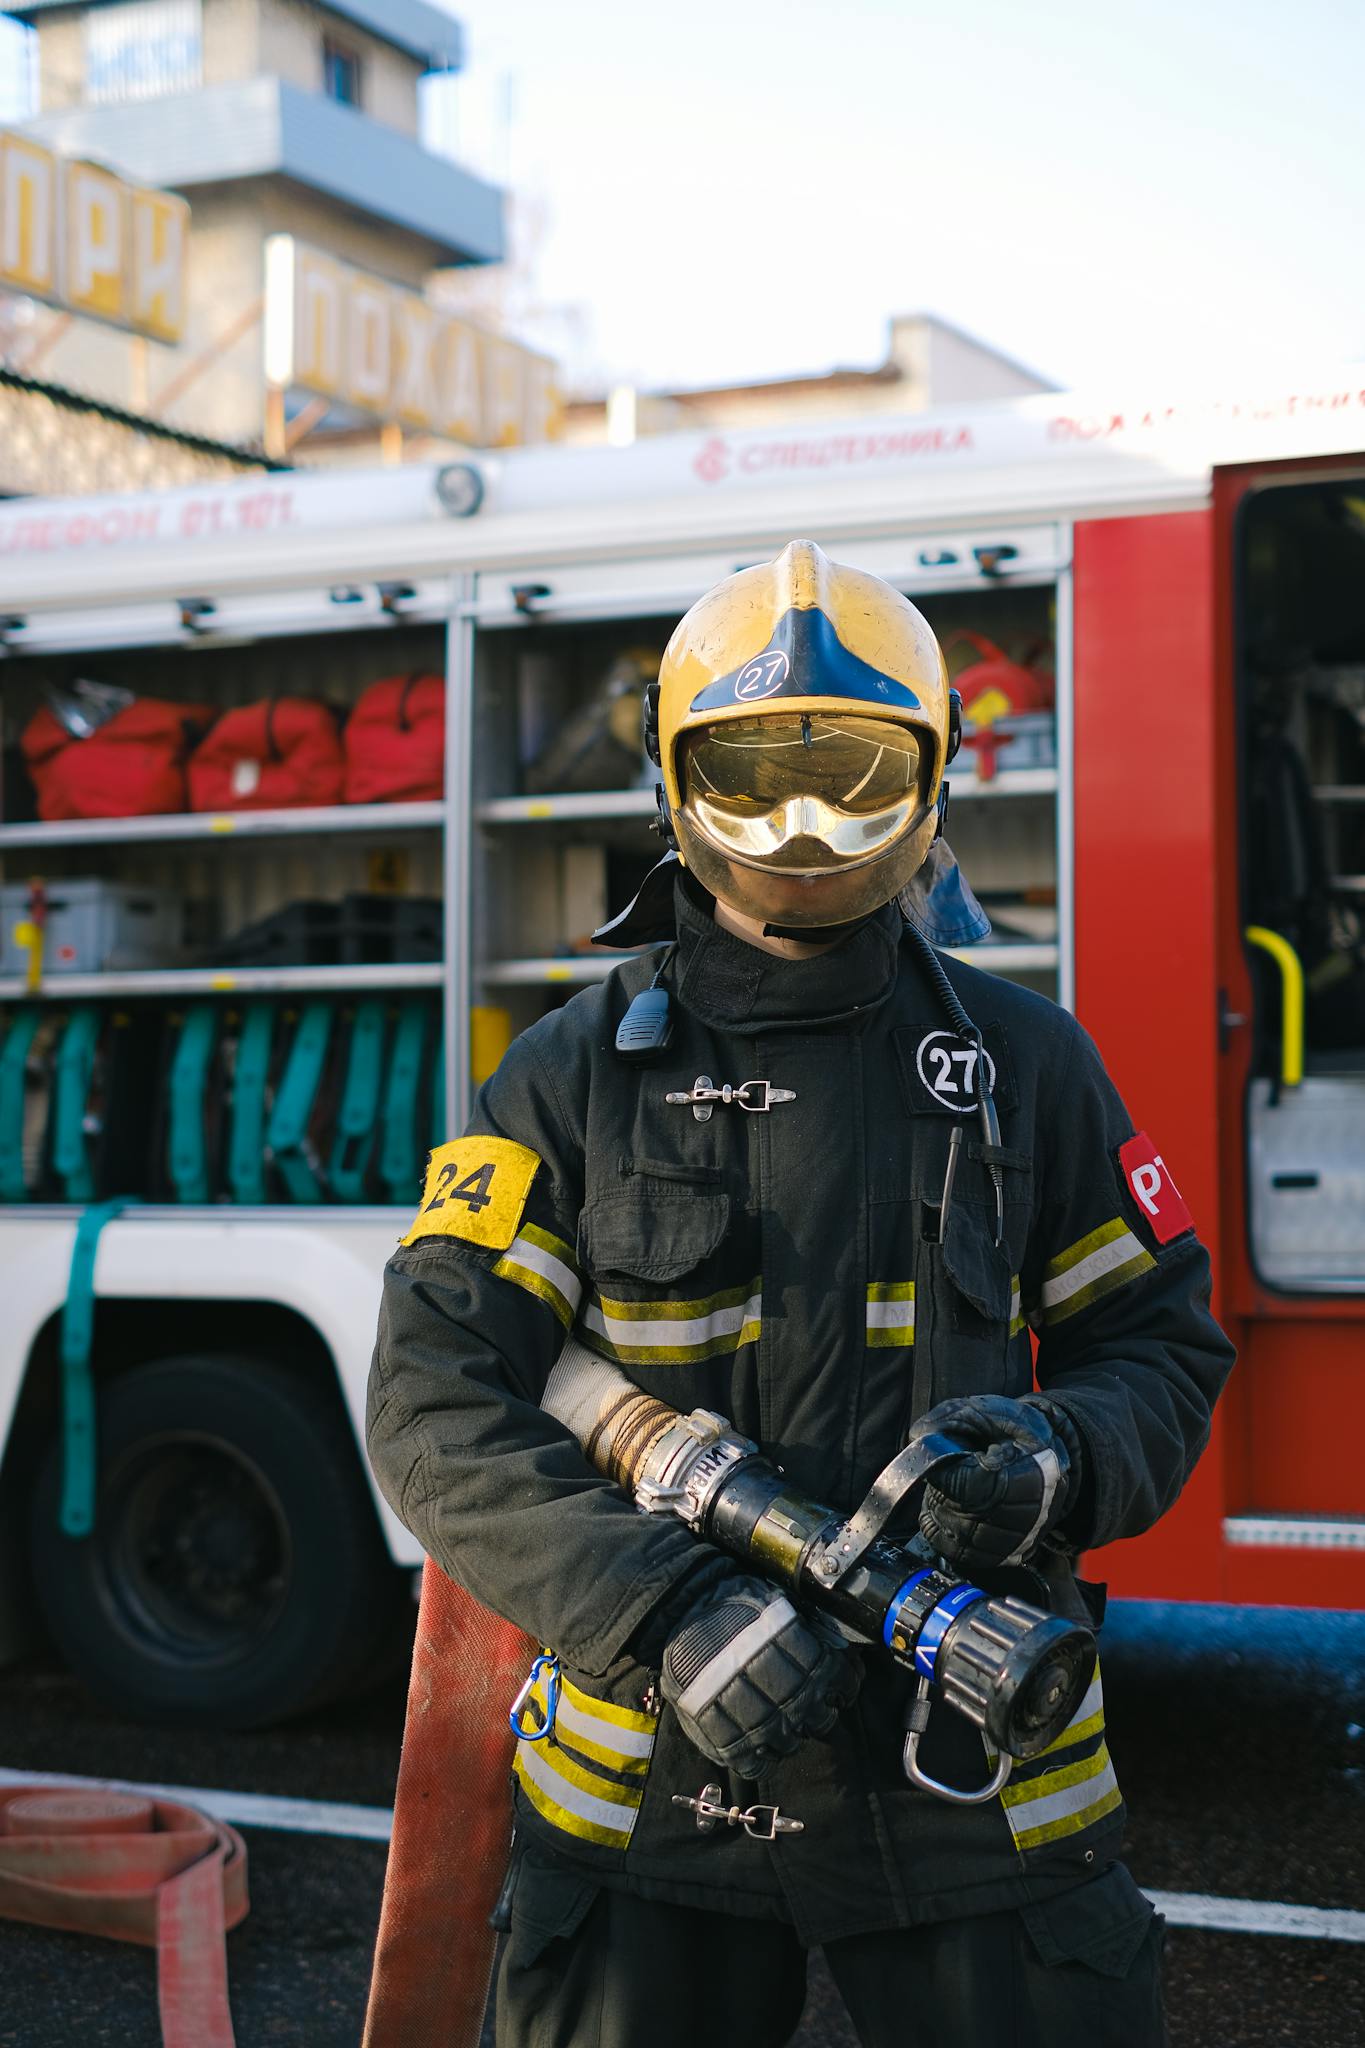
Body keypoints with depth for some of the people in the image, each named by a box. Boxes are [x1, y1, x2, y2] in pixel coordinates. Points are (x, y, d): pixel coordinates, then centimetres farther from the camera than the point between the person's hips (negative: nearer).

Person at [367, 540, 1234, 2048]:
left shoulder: (1025, 1063, 4)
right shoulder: (573, 1075, -2)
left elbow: (1160, 1345, 9)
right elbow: (438, 1400, -9)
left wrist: (1062, 1465, -15)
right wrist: (669, 1616, -22)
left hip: (972, 1787, 1)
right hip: (651, 1784, 0)